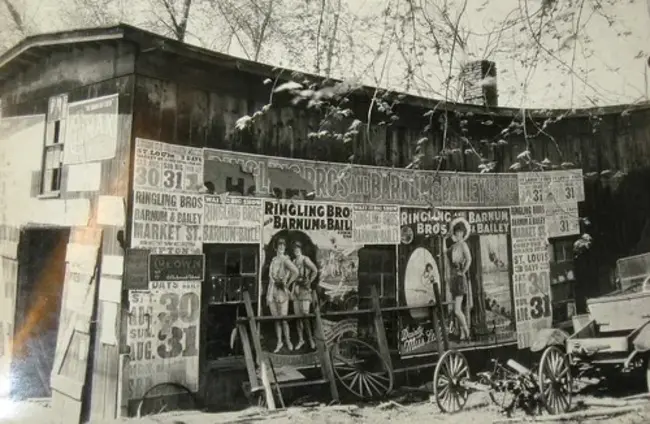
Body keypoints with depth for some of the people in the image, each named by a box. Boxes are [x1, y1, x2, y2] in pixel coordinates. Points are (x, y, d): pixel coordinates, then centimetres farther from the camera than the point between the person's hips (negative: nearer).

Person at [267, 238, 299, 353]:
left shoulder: (285, 260, -9)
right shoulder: (273, 260, 12)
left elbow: (295, 271, -26)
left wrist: (288, 283, -14)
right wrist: (268, 295, 16)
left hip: (281, 291, -6)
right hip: (272, 291, 6)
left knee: (283, 318, -1)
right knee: (276, 319, 11)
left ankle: (288, 341, 15)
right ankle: (279, 342, 20)